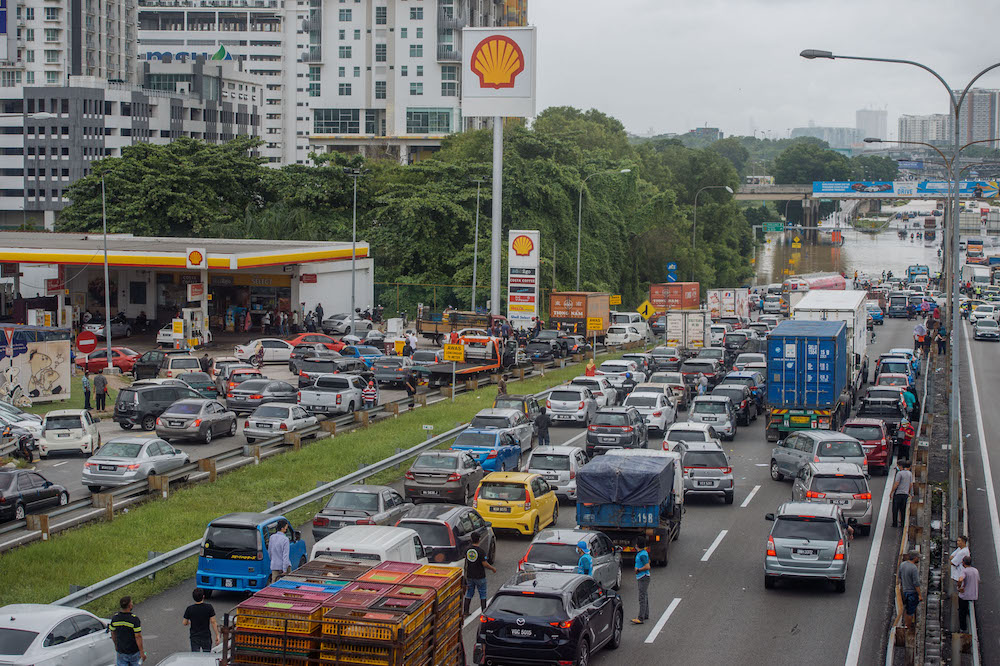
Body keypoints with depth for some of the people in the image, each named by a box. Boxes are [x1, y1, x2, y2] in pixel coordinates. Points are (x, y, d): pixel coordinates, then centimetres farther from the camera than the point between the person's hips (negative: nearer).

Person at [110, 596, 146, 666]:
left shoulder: (115, 617, -8)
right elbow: (138, 637, -21)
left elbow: (113, 633, 5)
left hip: (121, 651, 3)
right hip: (134, 651, -3)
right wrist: (142, 652, -14)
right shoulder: (134, 619, -21)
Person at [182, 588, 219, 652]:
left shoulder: (189, 609, -10)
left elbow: (184, 623, 1)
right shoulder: (209, 607, -13)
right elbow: (213, 622, -11)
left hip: (194, 638, 1)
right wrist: (217, 635, -3)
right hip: (206, 637, -1)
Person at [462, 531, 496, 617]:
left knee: (469, 593, 15)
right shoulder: (481, 551, -19)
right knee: (482, 593, 8)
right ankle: (484, 612, 11)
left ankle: (465, 611, 16)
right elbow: (484, 564, -19)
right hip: (480, 576, -5)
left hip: (470, 576, 5)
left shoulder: (467, 550, -1)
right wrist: (493, 568, -2)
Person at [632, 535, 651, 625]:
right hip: (640, 577, 11)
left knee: (642, 598, -11)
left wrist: (638, 570, -13)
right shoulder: (644, 552, 11)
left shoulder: (642, 554, -20)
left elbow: (647, 567, -25)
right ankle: (646, 615, 25)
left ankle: (641, 618, -14)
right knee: (644, 596, 16)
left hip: (644, 578, -11)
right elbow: (648, 561, 27)